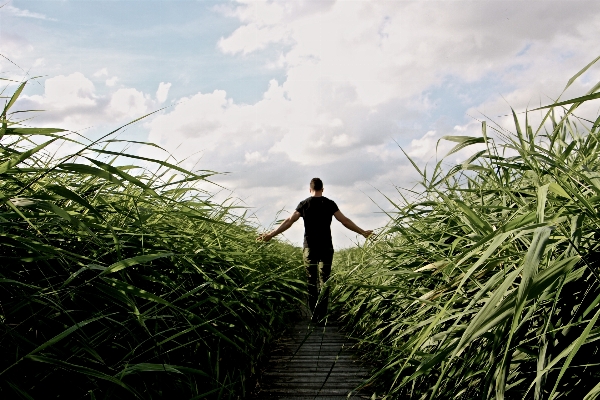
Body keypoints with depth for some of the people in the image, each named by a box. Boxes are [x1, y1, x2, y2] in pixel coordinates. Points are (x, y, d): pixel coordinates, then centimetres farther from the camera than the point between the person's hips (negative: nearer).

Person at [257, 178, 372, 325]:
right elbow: (344, 221, -1)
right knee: (324, 281, 2)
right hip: (326, 247, 0)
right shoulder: (329, 204, 0)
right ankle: (321, 316, -3)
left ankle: (314, 314, 13)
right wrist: (362, 232, 8)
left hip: (310, 248, 1)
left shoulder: (304, 204, 0)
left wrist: (271, 235, -1)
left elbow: (289, 221, -5)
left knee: (311, 281, 11)